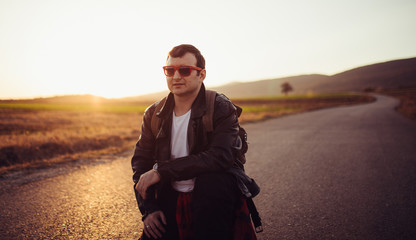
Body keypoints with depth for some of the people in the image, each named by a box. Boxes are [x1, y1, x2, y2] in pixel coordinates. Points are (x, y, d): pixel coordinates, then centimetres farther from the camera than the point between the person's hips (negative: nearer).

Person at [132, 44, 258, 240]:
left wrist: (160, 171, -23)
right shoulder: (154, 114, 5)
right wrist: (149, 209, -8)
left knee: (212, 180, -35)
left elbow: (219, 158, -24)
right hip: (170, 201, 3)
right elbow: (140, 162, 6)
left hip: (213, 198, -2)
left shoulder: (221, 108, -9)